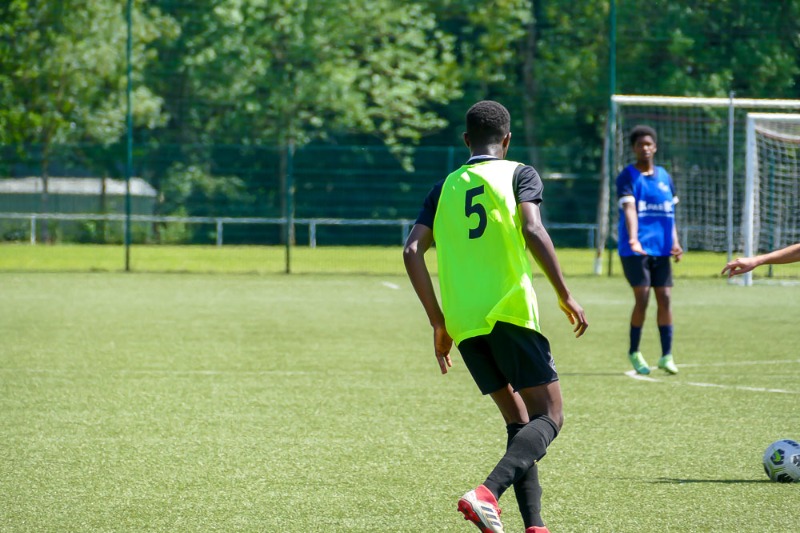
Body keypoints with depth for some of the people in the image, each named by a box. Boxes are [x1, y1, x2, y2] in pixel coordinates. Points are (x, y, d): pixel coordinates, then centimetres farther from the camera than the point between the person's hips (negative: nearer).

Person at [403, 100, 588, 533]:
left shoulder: (445, 188, 16)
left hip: (462, 323, 5)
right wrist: (565, 296, -9)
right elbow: (532, 230, -13)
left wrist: (438, 322, 10)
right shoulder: (519, 174, 4)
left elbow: (412, 250, 6)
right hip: (510, 311, -5)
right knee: (549, 417, -2)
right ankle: (487, 493, -26)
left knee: (518, 422, 15)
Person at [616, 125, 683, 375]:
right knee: (642, 299, -9)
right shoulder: (627, 176, -4)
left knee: (665, 299, 0)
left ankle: (666, 355, 6)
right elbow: (629, 208, -18)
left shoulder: (665, 176, 13)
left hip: (661, 249, 5)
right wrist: (633, 239, -32)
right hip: (635, 250, -5)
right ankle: (634, 352, 9)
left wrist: (674, 242, 5)